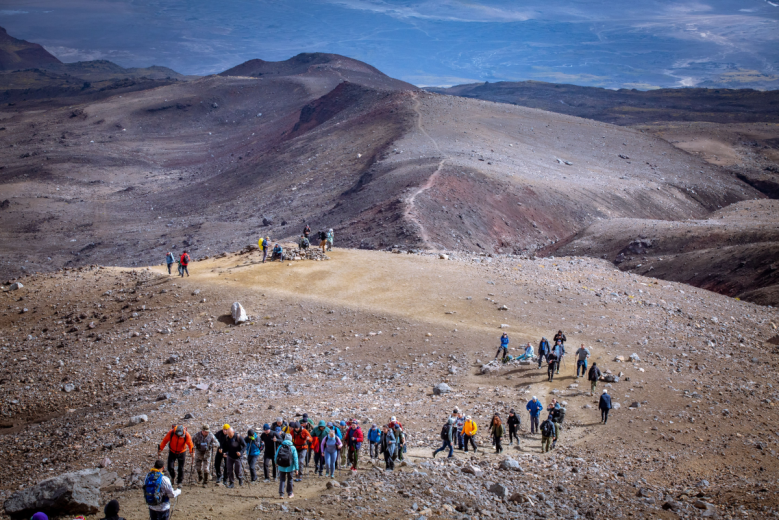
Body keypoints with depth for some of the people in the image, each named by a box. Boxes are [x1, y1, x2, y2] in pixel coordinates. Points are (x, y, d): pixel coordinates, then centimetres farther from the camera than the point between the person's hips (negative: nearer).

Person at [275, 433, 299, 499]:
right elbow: (295, 459, -11)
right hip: (290, 468, 0)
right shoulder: (293, 448, -10)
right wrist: (296, 468, -4)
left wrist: (276, 463, 20)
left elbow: (276, 457, -1)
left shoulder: (280, 447, -6)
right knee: (289, 480, 16)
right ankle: (289, 494, 27)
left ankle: (281, 494, 4)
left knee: (282, 480, 12)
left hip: (281, 468, 0)